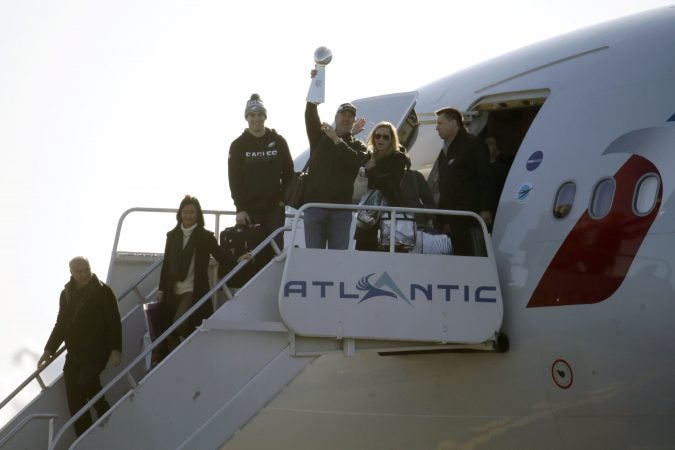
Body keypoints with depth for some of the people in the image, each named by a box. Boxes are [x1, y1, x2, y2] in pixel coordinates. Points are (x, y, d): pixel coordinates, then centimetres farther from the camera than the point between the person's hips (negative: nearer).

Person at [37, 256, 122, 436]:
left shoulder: (102, 291, -4)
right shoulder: (66, 294, 11)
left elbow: (114, 322, -8)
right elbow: (61, 324, 20)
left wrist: (116, 350, -16)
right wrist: (49, 350, 17)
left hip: (97, 352, -5)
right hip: (74, 354, 5)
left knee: (86, 380, -29)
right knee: (74, 400, 0)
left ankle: (105, 414, -5)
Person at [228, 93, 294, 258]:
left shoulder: (278, 142, 5)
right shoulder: (238, 145, 3)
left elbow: (288, 172, 9)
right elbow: (234, 179, -1)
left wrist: (283, 198, -2)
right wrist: (240, 208, -10)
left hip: (274, 209, 0)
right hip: (249, 210, 0)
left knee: (275, 250, -4)